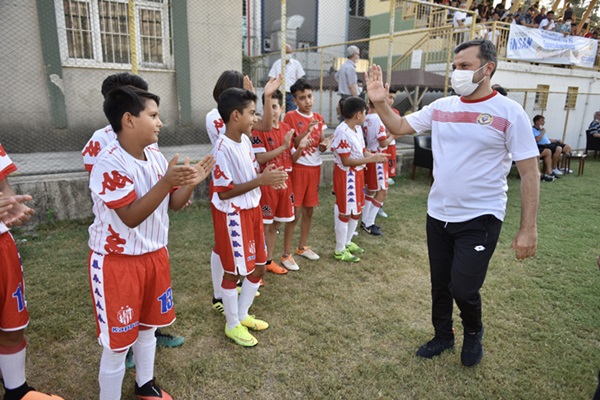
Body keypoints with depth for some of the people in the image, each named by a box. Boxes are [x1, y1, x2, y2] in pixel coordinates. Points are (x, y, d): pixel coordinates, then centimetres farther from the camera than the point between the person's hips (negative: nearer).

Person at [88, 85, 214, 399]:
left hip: (154, 255, 7)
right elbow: (131, 217, -27)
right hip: (117, 262, -7)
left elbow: (173, 204, 6)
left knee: (148, 327, 23)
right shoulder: (108, 163, -22)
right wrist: (166, 182, -34)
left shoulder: (156, 157, 0)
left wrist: (191, 183, -11)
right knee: (117, 342, 6)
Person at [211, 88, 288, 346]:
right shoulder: (223, 148, -22)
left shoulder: (245, 140, 5)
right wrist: (261, 180, -24)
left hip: (252, 210, 9)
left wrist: (267, 176, -4)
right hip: (232, 216, -9)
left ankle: (242, 314, 38)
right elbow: (224, 192, -22)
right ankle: (232, 325, 29)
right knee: (233, 272, 8)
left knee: (258, 267, 17)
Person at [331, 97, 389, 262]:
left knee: (357, 210, 18)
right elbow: (346, 161, -23)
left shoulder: (357, 128, 6)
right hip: (346, 176, -9)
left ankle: (347, 242, 36)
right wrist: (371, 159, -22)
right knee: (345, 212, 2)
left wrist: (375, 156, -7)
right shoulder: (342, 132, -23)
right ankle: (339, 250, 17)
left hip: (357, 174, 9)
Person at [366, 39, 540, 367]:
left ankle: (473, 332, 31)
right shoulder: (440, 107, 2)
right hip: (438, 214, 5)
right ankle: (443, 336, 41)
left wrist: (528, 228, -13)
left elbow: (530, 172, -10)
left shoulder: (509, 112, -11)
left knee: (463, 288, -4)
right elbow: (398, 127, 10)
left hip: (480, 218, -4)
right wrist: (380, 103, -10)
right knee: (440, 283, 16)